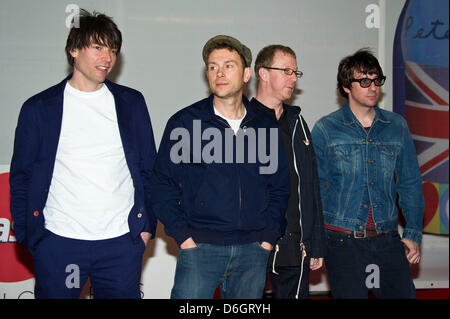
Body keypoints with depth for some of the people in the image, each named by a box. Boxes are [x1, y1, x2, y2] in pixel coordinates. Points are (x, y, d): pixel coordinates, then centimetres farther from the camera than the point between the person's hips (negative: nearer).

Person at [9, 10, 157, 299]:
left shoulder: (132, 103, 8)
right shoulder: (39, 108, 4)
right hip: (58, 242, -1)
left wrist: (147, 225, 5)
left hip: (122, 242, 1)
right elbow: (21, 176, 6)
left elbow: (149, 168, 11)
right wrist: (28, 233, -2)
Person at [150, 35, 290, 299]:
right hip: (200, 247, -2)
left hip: (253, 251, 3)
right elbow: (163, 183, 2)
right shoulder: (184, 123, 1)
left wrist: (269, 236, 3)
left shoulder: (267, 127, 9)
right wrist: (182, 235, -7)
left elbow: (281, 188, 14)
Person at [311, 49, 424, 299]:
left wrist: (413, 234, 7)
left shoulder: (397, 126, 9)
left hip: (388, 239, 3)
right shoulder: (325, 130, 0)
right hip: (343, 240, -3)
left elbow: (410, 184, 13)